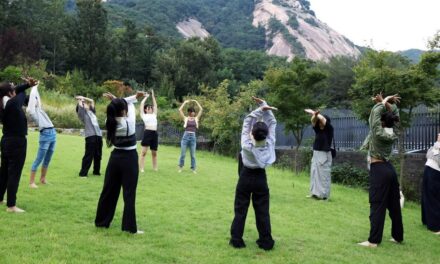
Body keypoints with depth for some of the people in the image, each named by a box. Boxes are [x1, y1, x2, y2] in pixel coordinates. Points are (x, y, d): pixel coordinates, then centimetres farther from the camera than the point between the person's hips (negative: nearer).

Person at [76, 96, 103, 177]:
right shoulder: (82, 113, 5)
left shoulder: (91, 111, 23)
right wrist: (79, 99, 10)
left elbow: (92, 101, 28)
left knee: (98, 155, 12)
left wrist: (83, 98, 26)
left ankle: (96, 171, 24)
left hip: (98, 135, 6)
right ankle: (83, 173, -4)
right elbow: (80, 106, -9)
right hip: (90, 136, -6)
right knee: (89, 155, -9)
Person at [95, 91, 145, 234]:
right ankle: (130, 227, 4)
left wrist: (135, 97, 7)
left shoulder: (111, 121, -5)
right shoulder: (129, 122, -20)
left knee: (109, 190, 14)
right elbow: (130, 105, -1)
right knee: (129, 193, 0)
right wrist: (116, 99, 9)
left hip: (115, 157, 6)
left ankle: (101, 221, 25)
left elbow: (119, 107, 10)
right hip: (129, 159, -6)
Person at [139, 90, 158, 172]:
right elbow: (141, 104, 7)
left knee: (154, 153, 10)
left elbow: (155, 105, 24)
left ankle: (155, 168, 16)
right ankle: (141, 169, -5)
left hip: (155, 133, 5)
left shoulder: (154, 115, 21)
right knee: (143, 152, -4)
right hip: (147, 133, -5)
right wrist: (146, 97, 20)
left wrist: (153, 96, 26)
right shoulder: (144, 115, 8)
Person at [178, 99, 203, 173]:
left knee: (193, 155, 5)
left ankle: (193, 169, 12)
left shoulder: (196, 119, 8)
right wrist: (185, 102, 3)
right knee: (183, 154, 3)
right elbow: (180, 110, -2)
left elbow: (201, 110, 5)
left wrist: (196, 102, 8)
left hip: (193, 137, 1)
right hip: (186, 136, -1)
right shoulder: (185, 118, 5)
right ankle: (180, 167, 17)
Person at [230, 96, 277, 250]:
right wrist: (264, 106, -11)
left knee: (240, 210, 7)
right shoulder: (270, 144, -16)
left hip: (246, 177, -1)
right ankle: (266, 242, 11)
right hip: (261, 178, 2)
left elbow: (247, 122, -13)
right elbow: (272, 123, -9)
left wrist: (260, 110, -16)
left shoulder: (247, 144, -19)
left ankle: (236, 240, 10)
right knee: (263, 211, 7)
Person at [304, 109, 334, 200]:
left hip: (324, 155, -6)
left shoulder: (329, 129, -4)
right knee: (314, 174, 5)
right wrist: (314, 115, -26)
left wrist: (314, 113, -10)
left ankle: (324, 194, -3)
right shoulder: (318, 129, 9)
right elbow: (313, 121, -5)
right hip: (316, 154, 6)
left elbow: (322, 119, -16)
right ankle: (315, 193, 9)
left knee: (323, 175, -6)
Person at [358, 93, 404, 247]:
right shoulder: (393, 133, 5)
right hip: (389, 168, 8)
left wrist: (384, 101, -4)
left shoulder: (378, 133, -15)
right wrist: (386, 102, 2)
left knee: (377, 206, -7)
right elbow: (394, 112, 15)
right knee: (394, 205, 13)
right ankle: (398, 236, 24)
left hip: (378, 170, -8)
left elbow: (375, 112, -16)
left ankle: (373, 241, -4)